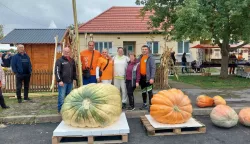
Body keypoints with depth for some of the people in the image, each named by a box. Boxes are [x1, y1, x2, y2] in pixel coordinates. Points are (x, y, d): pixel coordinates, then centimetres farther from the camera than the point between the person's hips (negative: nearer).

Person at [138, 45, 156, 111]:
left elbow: (153, 68, -13)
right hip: (142, 77, 7)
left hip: (148, 77, -7)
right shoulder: (140, 57, 13)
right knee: (143, 91, 16)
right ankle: (144, 104, 29)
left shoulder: (150, 57, -7)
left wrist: (152, 78, -21)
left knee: (149, 91, -5)